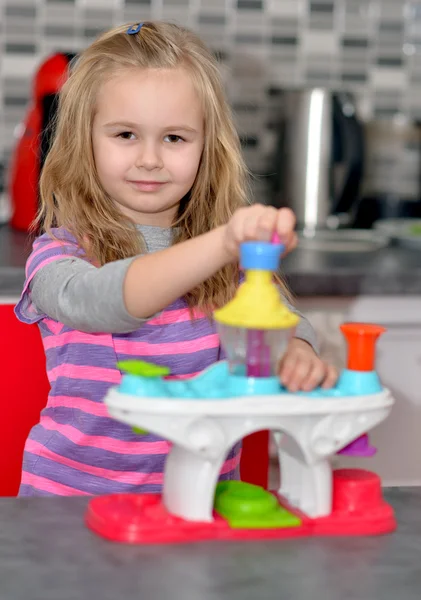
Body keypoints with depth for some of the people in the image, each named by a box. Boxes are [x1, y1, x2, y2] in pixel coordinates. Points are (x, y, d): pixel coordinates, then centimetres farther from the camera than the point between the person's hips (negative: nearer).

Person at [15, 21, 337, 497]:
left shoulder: (232, 260, 8)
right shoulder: (57, 253, -6)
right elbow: (94, 302, -26)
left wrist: (296, 352, -30)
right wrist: (222, 244, -40)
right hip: (75, 490, -4)